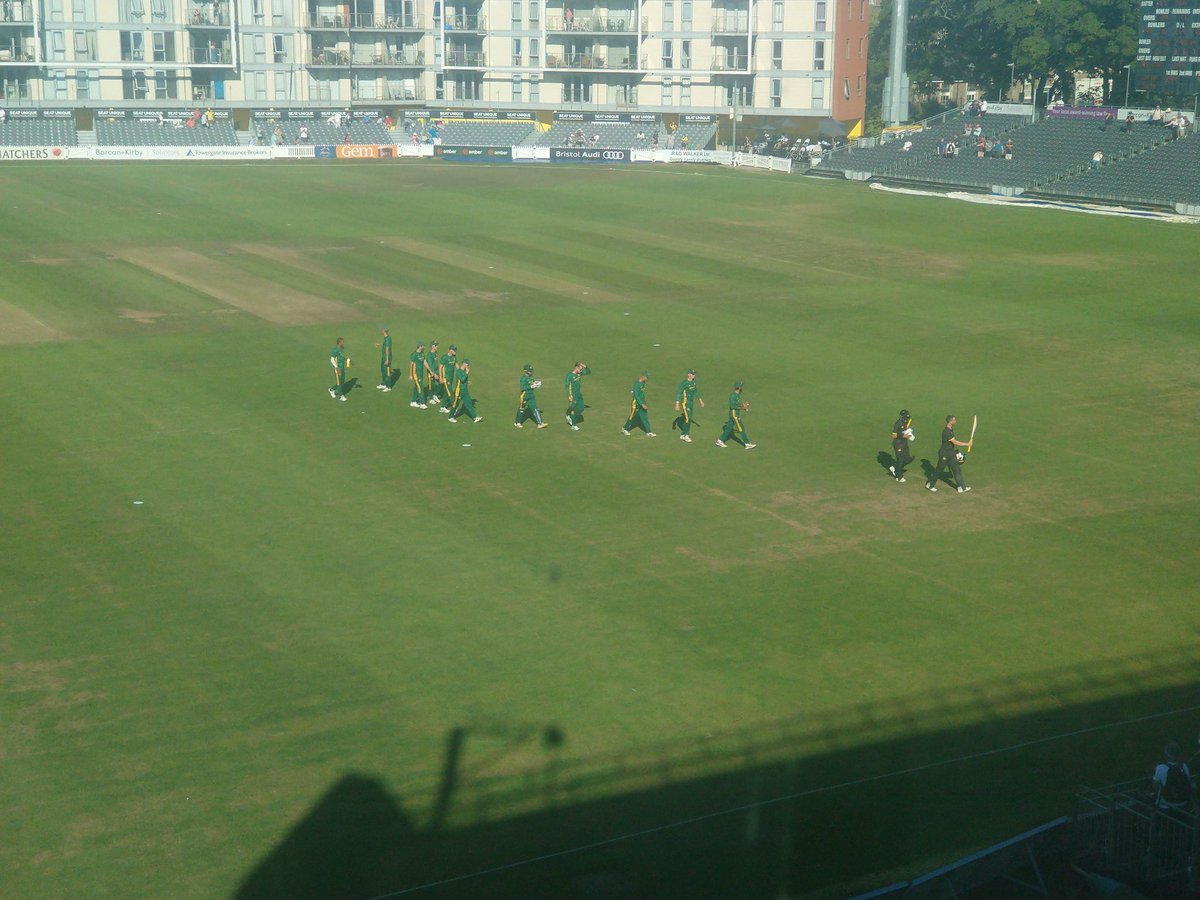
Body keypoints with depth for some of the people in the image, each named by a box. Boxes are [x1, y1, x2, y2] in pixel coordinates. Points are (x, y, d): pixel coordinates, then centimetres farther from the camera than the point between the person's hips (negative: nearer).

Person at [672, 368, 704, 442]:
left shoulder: (693, 382, 7)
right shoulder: (685, 383, -16)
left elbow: (696, 392, 21)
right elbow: (679, 393, -16)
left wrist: (701, 401, 24)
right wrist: (677, 404, -20)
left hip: (691, 403, 8)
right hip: (685, 403, -8)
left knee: (689, 419, 11)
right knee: (688, 419, -12)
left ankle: (683, 435, 21)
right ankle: (686, 435, -4)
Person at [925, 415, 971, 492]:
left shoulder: (951, 429, 5)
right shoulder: (946, 431, -25)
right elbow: (955, 442, -26)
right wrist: (967, 444, -21)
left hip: (951, 453, 9)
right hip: (944, 454, -9)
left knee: (957, 469, 7)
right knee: (939, 470, 4)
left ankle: (962, 487, 11)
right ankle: (930, 484, 21)